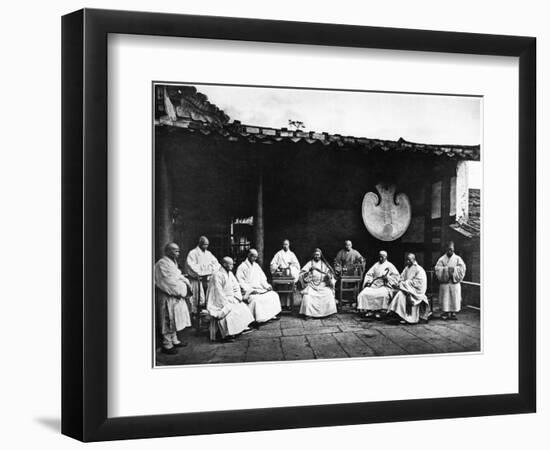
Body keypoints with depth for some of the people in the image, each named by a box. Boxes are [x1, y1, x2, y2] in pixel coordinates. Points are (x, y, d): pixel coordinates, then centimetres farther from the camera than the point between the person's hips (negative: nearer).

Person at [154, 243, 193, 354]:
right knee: (168, 321, -2)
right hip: (167, 298, -10)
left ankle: (174, 340, 31)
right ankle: (167, 345, 6)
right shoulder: (162, 264, -19)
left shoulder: (173, 262, 13)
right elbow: (170, 282, -24)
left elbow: (178, 276, 16)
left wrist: (186, 283, -2)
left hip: (176, 296, 10)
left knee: (174, 320, 19)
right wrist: (183, 290, -18)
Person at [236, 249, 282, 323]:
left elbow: (262, 278, 19)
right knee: (255, 299, -35)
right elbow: (240, 282, -11)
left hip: (259, 289, 7)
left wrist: (267, 286, 1)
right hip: (248, 292, -7)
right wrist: (250, 290, -20)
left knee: (273, 295, -6)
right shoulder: (242, 267, -5)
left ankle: (271, 315, -2)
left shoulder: (256, 266, 17)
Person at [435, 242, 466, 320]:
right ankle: (445, 313, 4)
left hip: (455, 282, 0)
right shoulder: (442, 259, 6)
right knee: (445, 298, -2)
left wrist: (453, 269, -15)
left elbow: (462, 268, -4)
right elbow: (437, 268, -4)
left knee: (454, 298, -1)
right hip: (444, 282, 0)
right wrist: (446, 269, -14)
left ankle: (453, 313, 6)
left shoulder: (457, 258, 7)